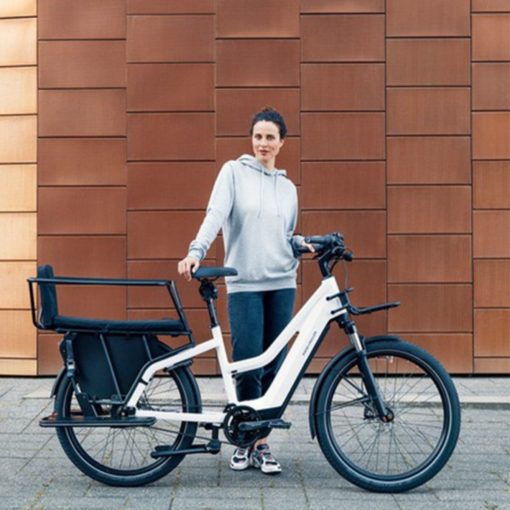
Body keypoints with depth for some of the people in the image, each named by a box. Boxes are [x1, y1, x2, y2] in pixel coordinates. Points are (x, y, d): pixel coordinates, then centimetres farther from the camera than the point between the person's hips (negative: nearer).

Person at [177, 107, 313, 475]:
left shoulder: (288, 188, 16)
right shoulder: (234, 172, 4)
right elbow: (216, 214, -10)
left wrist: (302, 244, -1)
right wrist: (196, 251, -25)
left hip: (282, 284, 4)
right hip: (244, 283, -4)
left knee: (273, 366, 4)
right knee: (247, 365, -6)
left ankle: (262, 444, 13)